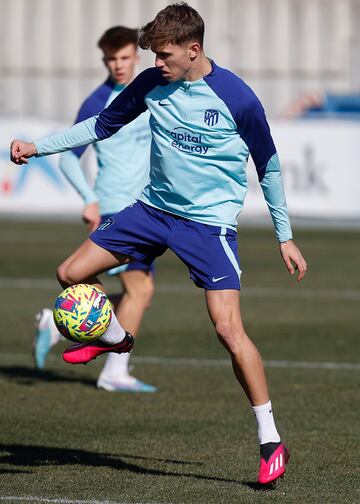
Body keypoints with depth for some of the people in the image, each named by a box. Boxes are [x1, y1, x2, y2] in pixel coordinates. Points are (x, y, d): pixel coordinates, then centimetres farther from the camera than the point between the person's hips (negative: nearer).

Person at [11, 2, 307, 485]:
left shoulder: (237, 98, -15)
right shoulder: (152, 84, -2)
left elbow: (268, 165, -3)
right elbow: (102, 124, 13)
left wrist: (285, 236, 1)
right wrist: (38, 146, 4)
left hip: (210, 222, -6)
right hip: (153, 208, 6)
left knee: (228, 327, -18)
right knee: (71, 273, 1)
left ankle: (270, 441, -8)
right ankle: (113, 337, 33)